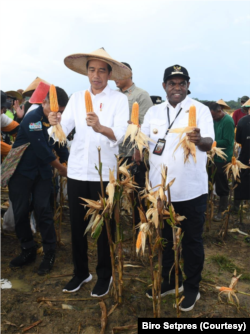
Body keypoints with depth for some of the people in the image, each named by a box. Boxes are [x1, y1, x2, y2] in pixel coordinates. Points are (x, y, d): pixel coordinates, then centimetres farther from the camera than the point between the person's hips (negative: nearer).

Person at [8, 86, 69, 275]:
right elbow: (43, 150, -22)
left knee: (43, 210, -3)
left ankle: (50, 253, 6)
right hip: (21, 170, -3)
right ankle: (28, 251, 18)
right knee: (21, 212, 1)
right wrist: (61, 169, -12)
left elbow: (61, 145, 6)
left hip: (43, 171, 3)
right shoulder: (32, 119, -21)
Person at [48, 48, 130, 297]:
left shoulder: (119, 100, -3)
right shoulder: (76, 98, 8)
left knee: (104, 225, 8)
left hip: (104, 172, -3)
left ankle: (104, 275, 26)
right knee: (77, 224, 12)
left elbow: (120, 134, -19)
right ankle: (80, 272, 31)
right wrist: (55, 124, -26)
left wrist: (100, 128, -38)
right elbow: (63, 130, -4)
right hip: (76, 171, 4)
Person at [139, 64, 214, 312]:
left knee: (192, 241, 10)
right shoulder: (153, 112, 6)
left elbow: (209, 143, -19)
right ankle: (170, 281, 37)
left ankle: (191, 287, 29)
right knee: (165, 239, 18)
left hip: (192, 190, -4)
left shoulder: (200, 110, -6)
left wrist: (200, 140, -41)